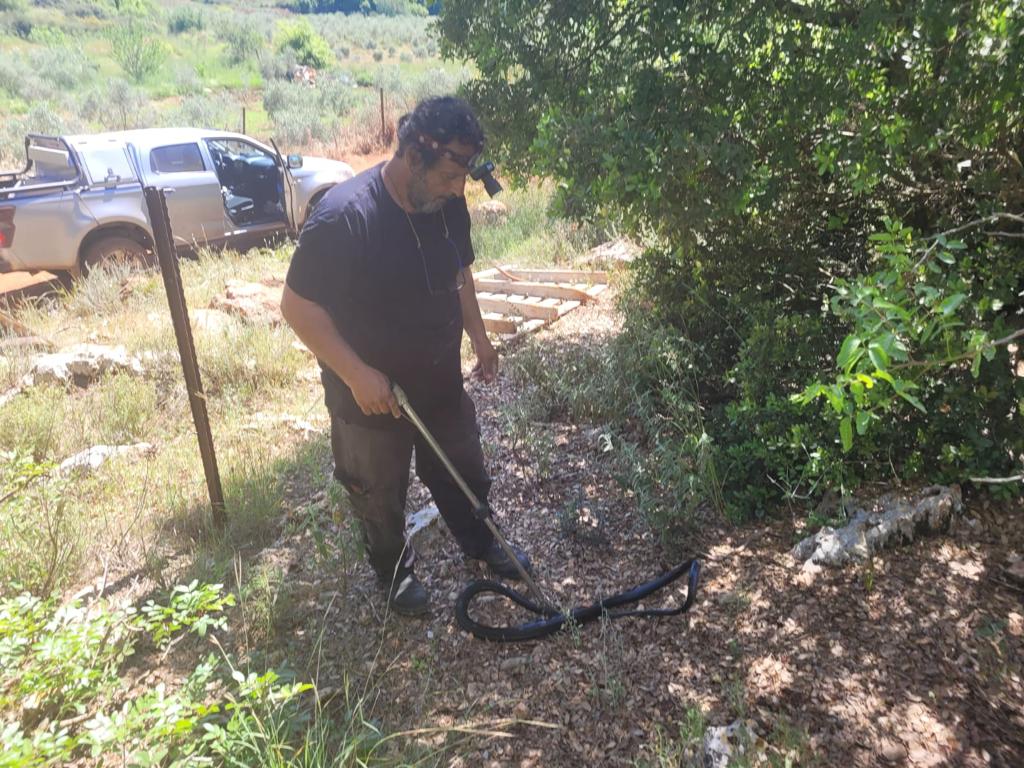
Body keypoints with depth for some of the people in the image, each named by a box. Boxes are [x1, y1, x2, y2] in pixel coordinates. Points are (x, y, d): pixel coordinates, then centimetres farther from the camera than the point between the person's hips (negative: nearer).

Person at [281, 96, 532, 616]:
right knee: (380, 494, 18)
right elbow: (297, 306, -24)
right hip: (370, 395, -5)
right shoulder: (343, 217, -29)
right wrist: (357, 374, -27)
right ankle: (394, 569, 45)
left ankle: (481, 542, 51)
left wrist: (478, 334, 5)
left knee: (463, 473, 24)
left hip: (441, 380, 6)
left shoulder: (447, 202, -8)